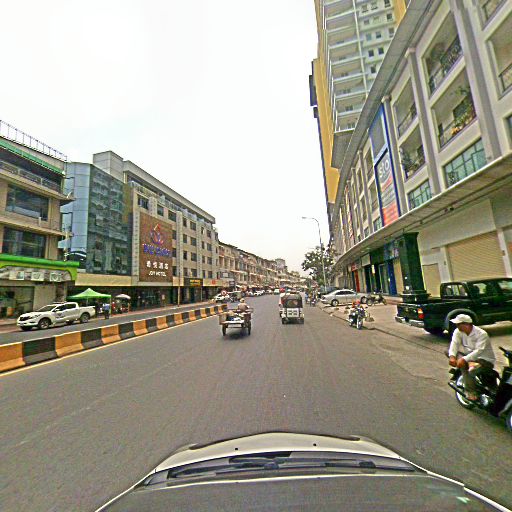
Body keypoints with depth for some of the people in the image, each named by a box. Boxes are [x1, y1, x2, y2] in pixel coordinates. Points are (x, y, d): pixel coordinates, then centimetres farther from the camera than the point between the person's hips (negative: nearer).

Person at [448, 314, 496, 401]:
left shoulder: (482, 334, -20)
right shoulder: (458, 331, -5)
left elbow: (478, 351, -31)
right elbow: (454, 343, -16)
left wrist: (464, 359, -42)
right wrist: (452, 356, -33)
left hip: (485, 359, -5)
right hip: (469, 355, 5)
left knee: (471, 371, -34)